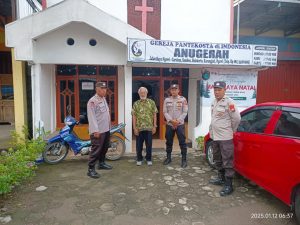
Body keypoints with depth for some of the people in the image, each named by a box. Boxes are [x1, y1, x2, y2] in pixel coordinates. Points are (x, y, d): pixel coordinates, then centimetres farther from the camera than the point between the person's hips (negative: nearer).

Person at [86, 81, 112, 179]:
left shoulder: (104, 99, 14)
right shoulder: (92, 101, -15)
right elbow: (91, 117, -20)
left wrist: (109, 126, 18)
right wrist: (95, 130, -25)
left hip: (106, 129, 9)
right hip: (97, 131, -9)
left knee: (104, 148, 19)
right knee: (96, 150, -7)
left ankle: (101, 163, 35)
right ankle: (91, 169, 2)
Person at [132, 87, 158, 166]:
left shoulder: (151, 102, 3)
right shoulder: (136, 104, 5)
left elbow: (154, 115, 3)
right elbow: (134, 116, 3)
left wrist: (154, 126, -3)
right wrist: (134, 128, -3)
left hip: (149, 127, -1)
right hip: (139, 128, 1)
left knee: (149, 144, 7)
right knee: (139, 145, 9)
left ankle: (149, 159, 22)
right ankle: (139, 159, 24)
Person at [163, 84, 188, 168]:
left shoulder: (183, 99, 0)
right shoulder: (167, 100, 6)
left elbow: (185, 112, -4)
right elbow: (165, 112, 2)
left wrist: (178, 121, -14)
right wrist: (171, 120, -12)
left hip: (180, 124, -2)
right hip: (169, 124, 3)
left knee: (182, 142, -1)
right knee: (169, 142, 11)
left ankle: (184, 160, 8)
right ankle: (168, 158, 25)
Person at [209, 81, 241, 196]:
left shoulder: (229, 102, -14)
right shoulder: (214, 102, 11)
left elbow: (237, 118, -13)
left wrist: (231, 130, -1)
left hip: (225, 137, -9)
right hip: (214, 136, 9)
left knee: (227, 161, -2)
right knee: (218, 160, 20)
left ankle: (228, 185, 7)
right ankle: (221, 178, 35)